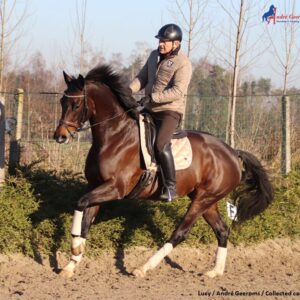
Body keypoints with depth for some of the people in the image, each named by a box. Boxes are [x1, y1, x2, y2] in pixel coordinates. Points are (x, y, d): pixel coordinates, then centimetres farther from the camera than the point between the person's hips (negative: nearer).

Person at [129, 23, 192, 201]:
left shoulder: (183, 64, -14)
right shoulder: (154, 56, 10)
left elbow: (178, 91, -24)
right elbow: (142, 78, 16)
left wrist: (152, 98, -27)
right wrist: (130, 90, -4)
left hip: (171, 110, -8)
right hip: (150, 110, 8)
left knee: (161, 145, -27)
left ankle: (171, 188, -23)